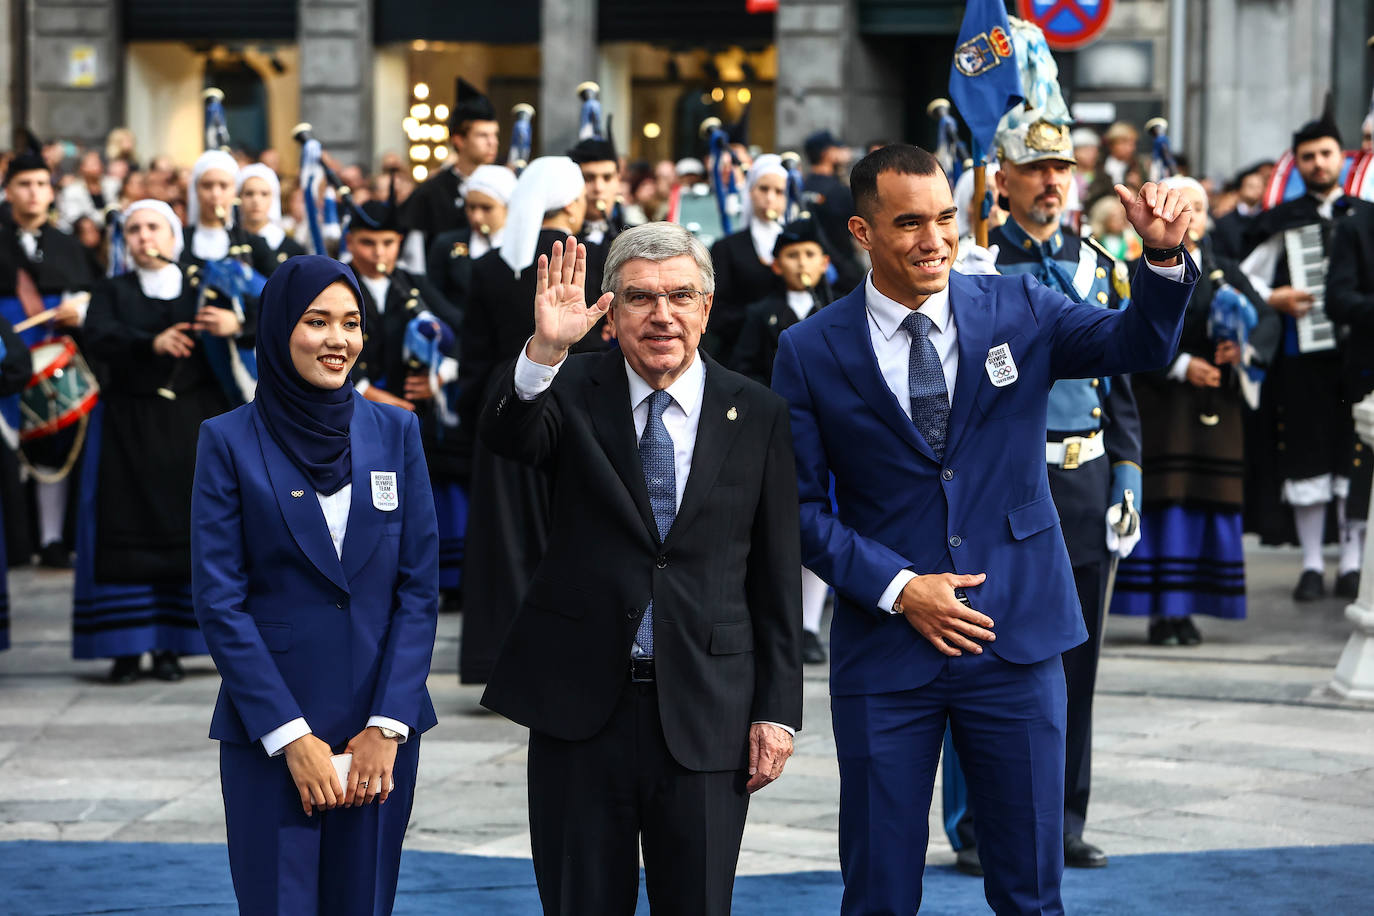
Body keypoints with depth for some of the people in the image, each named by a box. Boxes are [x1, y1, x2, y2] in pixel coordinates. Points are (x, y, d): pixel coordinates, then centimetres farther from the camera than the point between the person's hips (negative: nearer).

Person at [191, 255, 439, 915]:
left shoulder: (395, 432, 6)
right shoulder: (229, 441, -2)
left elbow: (419, 589, 4)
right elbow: (219, 601, -5)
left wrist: (387, 725, -6)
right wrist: (291, 736, -11)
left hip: (381, 723, 3)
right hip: (267, 728, -2)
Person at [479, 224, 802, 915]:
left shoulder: (758, 415, 2)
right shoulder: (573, 391, 1)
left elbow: (777, 576, 4)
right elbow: (505, 436, -21)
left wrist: (777, 709, 0)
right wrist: (545, 349, -39)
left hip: (706, 715, 0)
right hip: (580, 704, 0)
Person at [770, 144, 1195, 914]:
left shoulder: (1017, 312, 2)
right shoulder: (812, 353, -2)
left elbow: (1140, 345, -8)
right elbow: (799, 504, -1)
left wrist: (1163, 255, -27)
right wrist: (898, 587, -11)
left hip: (1015, 644, 1)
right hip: (885, 647, -1)